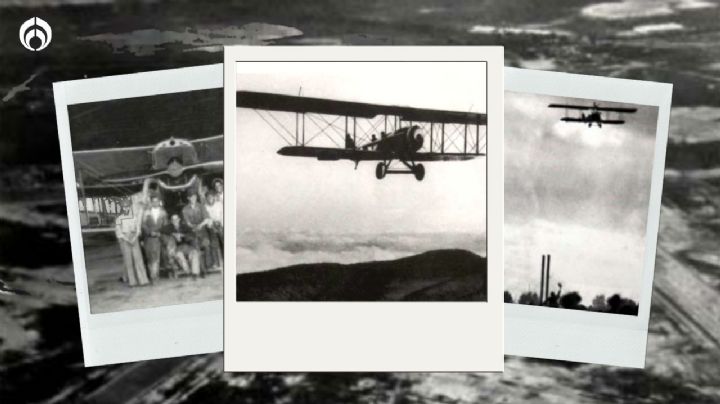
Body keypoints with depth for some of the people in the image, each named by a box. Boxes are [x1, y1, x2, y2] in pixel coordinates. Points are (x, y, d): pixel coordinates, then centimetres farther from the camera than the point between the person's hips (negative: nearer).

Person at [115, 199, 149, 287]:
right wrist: (128, 240, -13)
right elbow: (118, 233, -3)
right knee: (128, 260, -2)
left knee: (138, 258, -6)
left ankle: (143, 280, -7)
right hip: (124, 241, -1)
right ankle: (132, 281, 1)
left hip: (134, 240, 1)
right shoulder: (119, 219, 0)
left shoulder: (135, 218, 6)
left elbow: (138, 231, 3)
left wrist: (134, 239, -14)